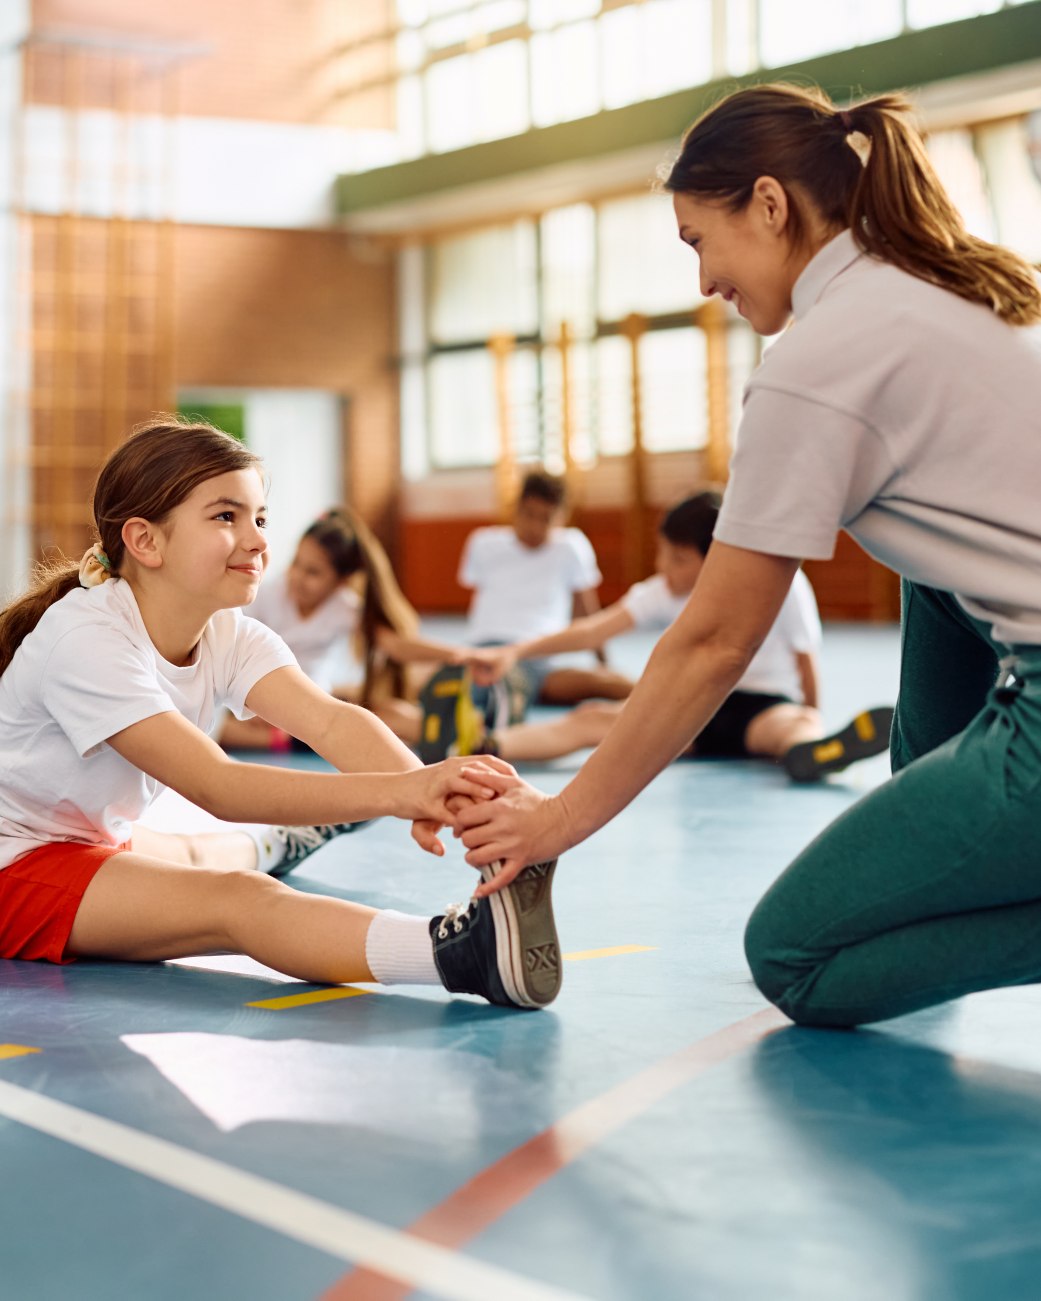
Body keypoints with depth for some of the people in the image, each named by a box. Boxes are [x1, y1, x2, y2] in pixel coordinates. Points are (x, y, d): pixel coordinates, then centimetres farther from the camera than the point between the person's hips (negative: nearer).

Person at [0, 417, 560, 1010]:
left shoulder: (232, 636, -3)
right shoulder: (85, 639, -25)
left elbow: (330, 720, -23)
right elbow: (215, 787, -34)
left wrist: (425, 788, -44)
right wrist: (395, 794, -45)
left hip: (92, 842, 8)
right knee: (235, 899, -28)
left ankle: (274, 842, 51)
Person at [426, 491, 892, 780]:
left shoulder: (782, 585, -12)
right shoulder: (665, 593, 0)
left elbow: (806, 663, -5)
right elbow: (593, 630, -8)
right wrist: (516, 652, -18)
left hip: (764, 706, -4)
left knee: (795, 723, -40)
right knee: (594, 718, -17)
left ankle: (812, 748, -77)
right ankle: (484, 746, -38)